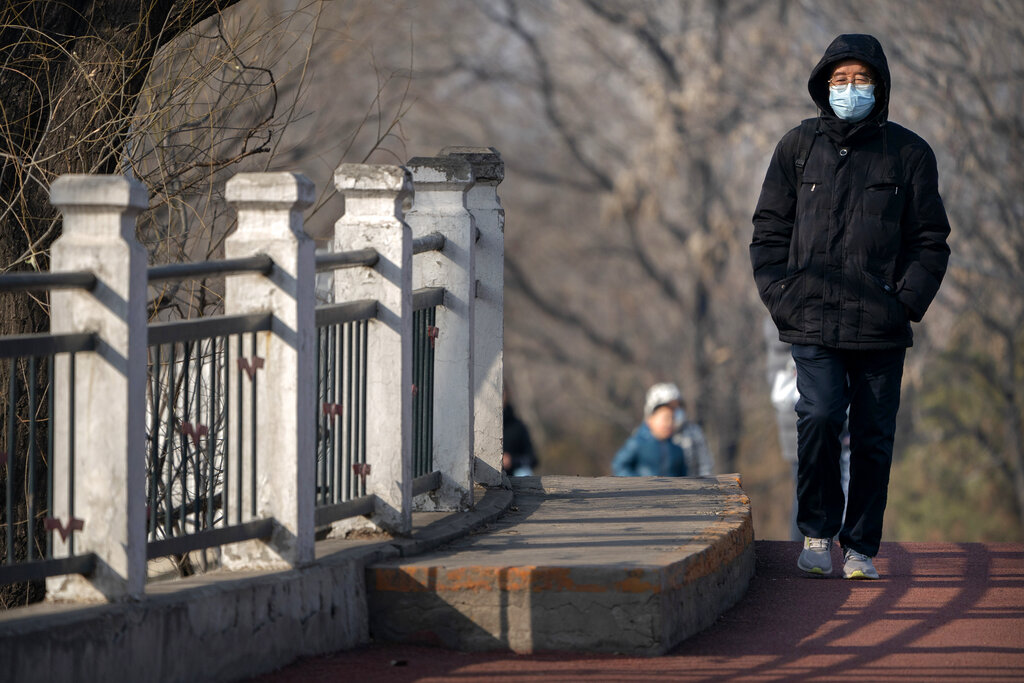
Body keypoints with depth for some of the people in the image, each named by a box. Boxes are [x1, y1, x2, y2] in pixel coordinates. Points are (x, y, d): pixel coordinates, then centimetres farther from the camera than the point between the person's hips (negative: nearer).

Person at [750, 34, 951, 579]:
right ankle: (816, 532, -1)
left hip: (880, 328, 1)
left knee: (873, 437, 2)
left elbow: (931, 241, 9)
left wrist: (907, 303, -5)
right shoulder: (798, 147, 8)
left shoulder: (909, 154, 7)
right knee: (820, 415, -18)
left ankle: (860, 548, 16)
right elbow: (769, 231, 13)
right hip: (813, 321, -1)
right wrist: (782, 298, -1)